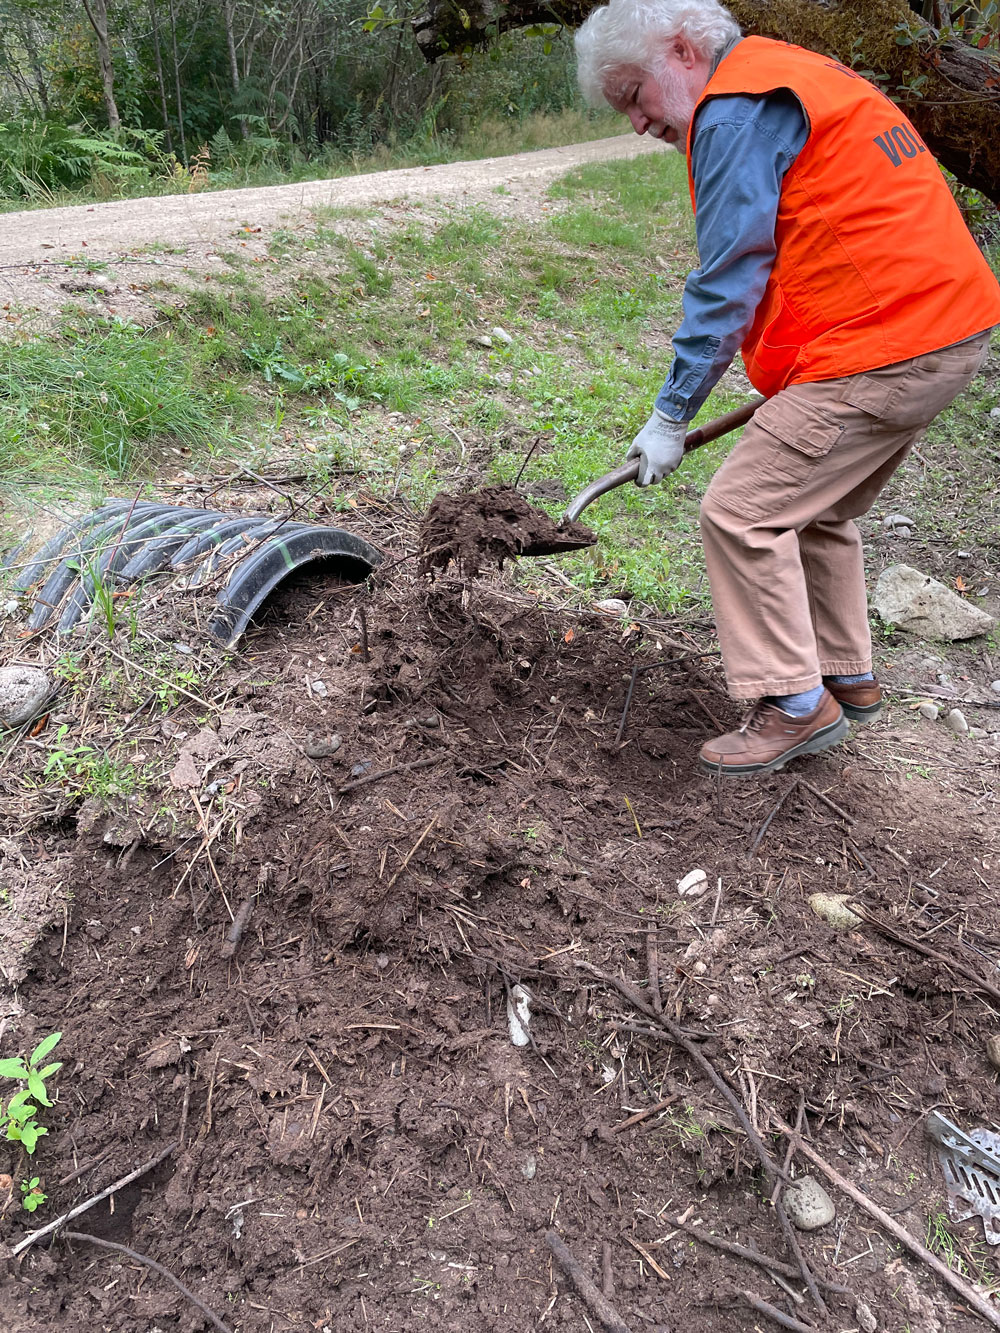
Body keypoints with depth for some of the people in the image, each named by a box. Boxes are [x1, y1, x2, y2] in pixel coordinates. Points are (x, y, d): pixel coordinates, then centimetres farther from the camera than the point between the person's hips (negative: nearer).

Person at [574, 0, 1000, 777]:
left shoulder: (735, 110, -10)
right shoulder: (794, 77, 22)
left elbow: (726, 285, -13)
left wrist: (671, 415, -6)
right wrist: (792, 377, 19)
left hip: (881, 348, -10)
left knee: (741, 514, -7)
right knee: (818, 511, 20)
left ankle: (797, 705, 2)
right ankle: (848, 677, 32)